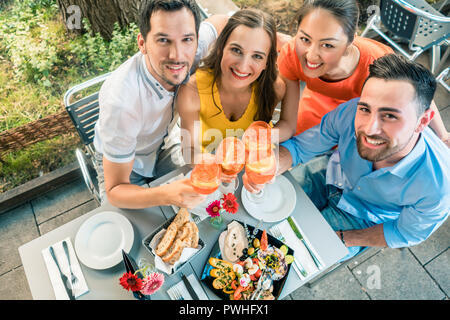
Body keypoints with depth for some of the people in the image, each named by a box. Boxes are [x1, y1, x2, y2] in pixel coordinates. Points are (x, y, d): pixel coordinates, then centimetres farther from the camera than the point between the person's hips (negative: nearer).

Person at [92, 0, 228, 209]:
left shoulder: (187, 48, -26)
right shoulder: (121, 102, -41)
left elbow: (220, 21, -1)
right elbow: (115, 190, -32)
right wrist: (167, 195, -53)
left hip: (161, 146, 4)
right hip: (120, 163, -4)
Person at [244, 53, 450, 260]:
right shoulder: (350, 113, -34)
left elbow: (406, 233, -14)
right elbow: (299, 146, -18)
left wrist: (343, 238, -14)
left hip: (360, 217, -1)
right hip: (330, 175, 2)